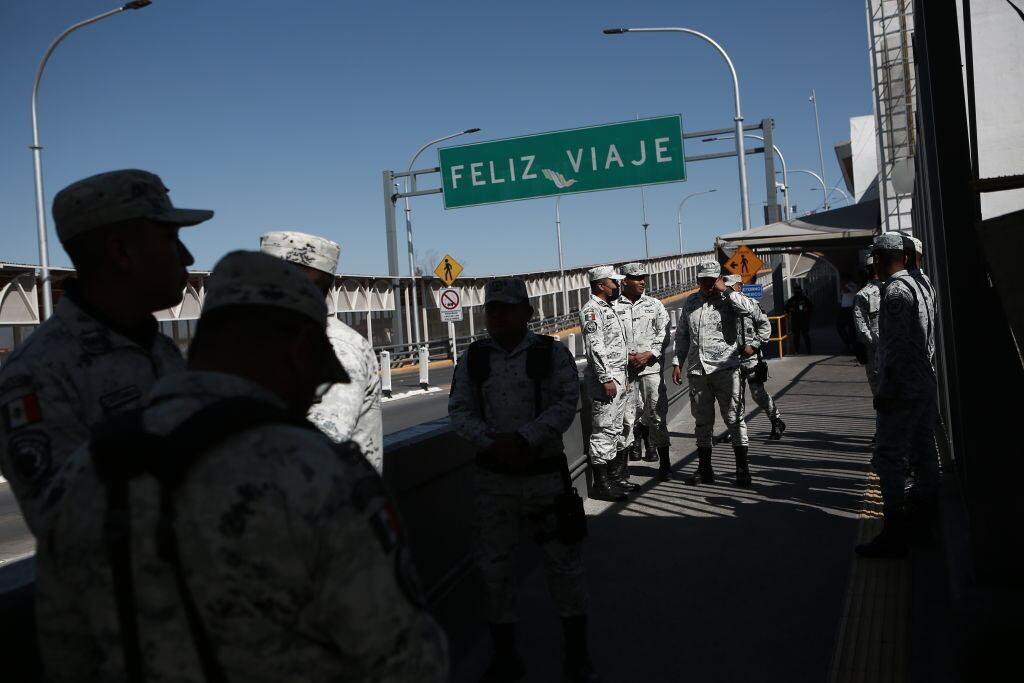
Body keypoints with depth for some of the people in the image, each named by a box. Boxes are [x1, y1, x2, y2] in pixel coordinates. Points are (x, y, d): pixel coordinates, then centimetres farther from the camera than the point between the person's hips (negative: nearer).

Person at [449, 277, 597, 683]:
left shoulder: (552, 353, -2)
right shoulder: (473, 359, 4)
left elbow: (566, 404, -12)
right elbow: (458, 412, -1)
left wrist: (523, 438, -22)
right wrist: (493, 442, -18)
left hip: (545, 473, -2)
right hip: (493, 478, 2)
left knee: (564, 563, 6)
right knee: (494, 566, 9)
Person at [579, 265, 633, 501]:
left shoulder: (607, 308, 19)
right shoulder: (591, 310, -12)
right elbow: (596, 347, -20)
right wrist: (606, 379, -22)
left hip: (618, 378, 10)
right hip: (605, 379, -10)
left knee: (623, 430, 15)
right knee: (604, 432, -6)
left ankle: (618, 477, 26)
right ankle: (601, 484, -1)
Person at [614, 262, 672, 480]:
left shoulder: (654, 305, 9)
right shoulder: (613, 307, 2)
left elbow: (664, 334, 4)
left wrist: (649, 354, -8)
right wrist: (626, 357, -8)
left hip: (652, 366, 1)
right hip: (625, 369, 0)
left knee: (657, 413, -1)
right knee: (632, 412, 3)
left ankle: (664, 463, 6)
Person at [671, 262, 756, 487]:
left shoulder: (728, 299, -1)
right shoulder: (690, 302, 14)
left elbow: (748, 308, -24)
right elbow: (682, 335, 19)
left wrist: (724, 290, -14)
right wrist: (678, 363, 14)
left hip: (725, 368, -5)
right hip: (697, 370, 5)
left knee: (734, 418, -1)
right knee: (702, 421, 11)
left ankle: (742, 468, 6)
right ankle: (704, 469, 20)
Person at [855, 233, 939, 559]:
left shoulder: (896, 291, -16)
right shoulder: (922, 285, 12)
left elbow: (897, 346, -22)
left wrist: (885, 392, -18)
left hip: (903, 391, -9)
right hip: (927, 386, 9)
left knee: (889, 459, -6)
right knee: (924, 454, 15)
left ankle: (893, 536, -4)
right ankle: (922, 522, 25)